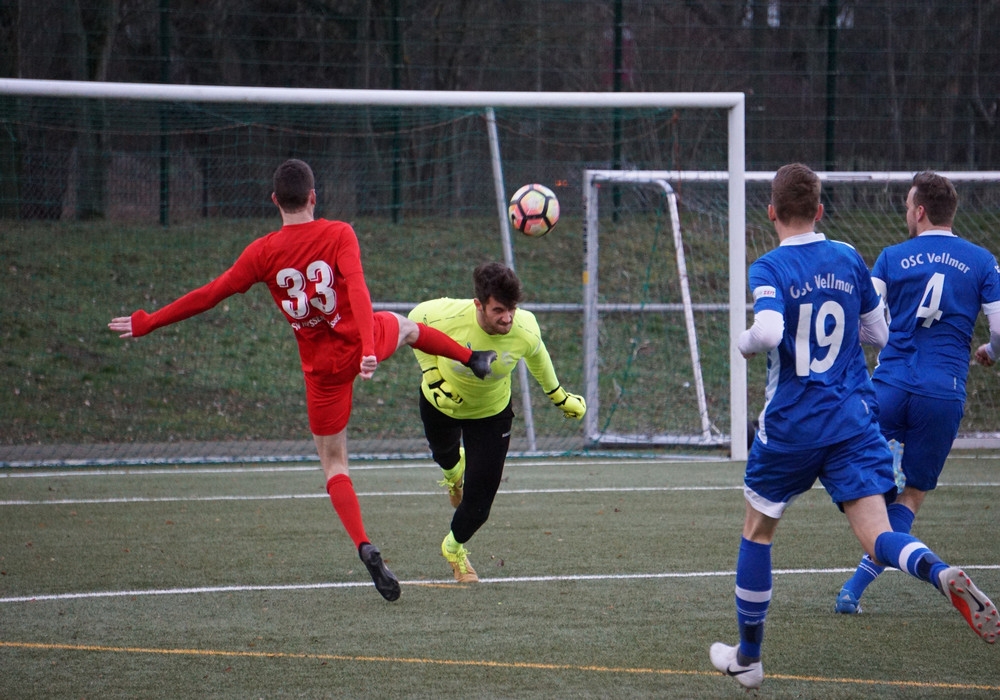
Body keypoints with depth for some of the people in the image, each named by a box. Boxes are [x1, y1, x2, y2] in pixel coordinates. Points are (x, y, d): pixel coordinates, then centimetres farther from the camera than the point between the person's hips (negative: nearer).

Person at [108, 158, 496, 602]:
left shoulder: (263, 252, -13)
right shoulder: (339, 235, -13)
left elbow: (209, 295, -9)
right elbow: (357, 289, -26)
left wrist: (147, 323, -1)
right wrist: (369, 349, -33)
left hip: (324, 366, -1)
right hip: (364, 339, 1)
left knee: (333, 463, 10)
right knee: (407, 327, 37)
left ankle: (365, 548, -9)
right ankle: (474, 360, 59)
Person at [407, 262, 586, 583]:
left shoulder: (525, 330, -33)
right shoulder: (449, 316, -39)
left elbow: (536, 355, -6)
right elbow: (415, 320, -14)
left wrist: (558, 395, 8)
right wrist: (433, 377, -20)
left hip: (491, 412, 0)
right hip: (442, 401, 0)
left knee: (478, 505, -3)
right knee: (443, 453, 32)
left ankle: (455, 547, 31)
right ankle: (453, 471, 73)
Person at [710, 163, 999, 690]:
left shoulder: (769, 269, -10)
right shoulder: (849, 261, 6)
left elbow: (768, 331, -28)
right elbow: (878, 333, 15)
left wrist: (745, 343, -7)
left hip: (790, 426, -3)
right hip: (853, 424, 3)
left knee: (757, 530, 18)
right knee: (878, 538, -6)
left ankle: (748, 658, 26)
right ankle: (942, 574, -40)